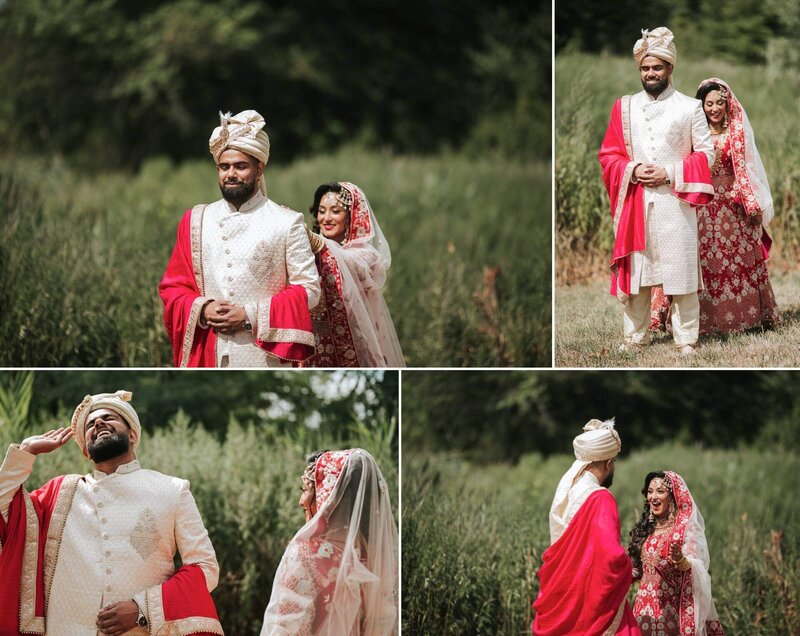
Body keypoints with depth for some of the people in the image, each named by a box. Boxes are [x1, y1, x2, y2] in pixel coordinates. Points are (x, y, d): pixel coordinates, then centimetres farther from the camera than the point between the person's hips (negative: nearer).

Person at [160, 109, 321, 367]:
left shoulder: (287, 223, 4)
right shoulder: (195, 221, 14)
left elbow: (308, 288, 0)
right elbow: (172, 286, 15)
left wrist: (251, 315, -10)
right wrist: (201, 309, -6)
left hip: (263, 355, -3)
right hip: (205, 358, 3)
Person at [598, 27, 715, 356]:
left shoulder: (689, 107, 3)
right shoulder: (624, 107, 10)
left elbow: (706, 153, 2)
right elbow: (608, 154, 11)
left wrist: (670, 173, -11)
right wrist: (632, 170, -9)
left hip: (675, 202, -3)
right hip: (634, 202, 3)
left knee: (680, 269, -3)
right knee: (633, 269, 5)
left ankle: (686, 339, 3)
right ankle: (635, 336, 14)